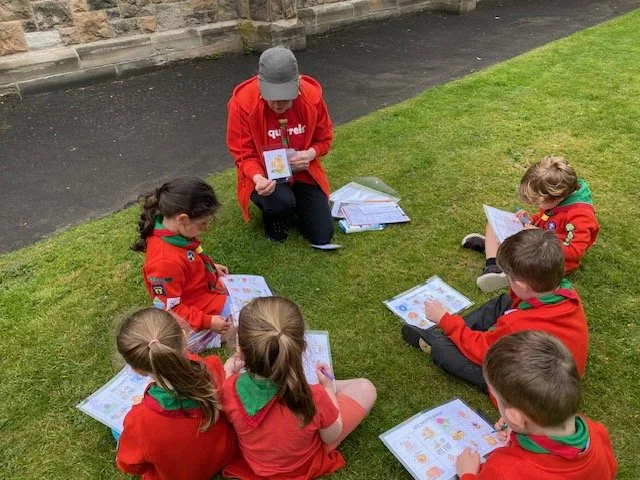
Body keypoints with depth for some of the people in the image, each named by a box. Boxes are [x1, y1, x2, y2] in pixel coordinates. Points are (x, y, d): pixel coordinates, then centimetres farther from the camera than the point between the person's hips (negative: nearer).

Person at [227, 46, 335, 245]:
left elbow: (324, 139, -1)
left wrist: (310, 154, -25)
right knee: (282, 203, -37)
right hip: (265, 175, -2)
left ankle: (295, 200, 28)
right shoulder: (242, 102, -24)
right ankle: (272, 216, 4)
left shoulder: (312, 96, -17)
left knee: (322, 236, -2)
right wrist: (258, 178, -37)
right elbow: (244, 154, -15)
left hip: (302, 172, 3)